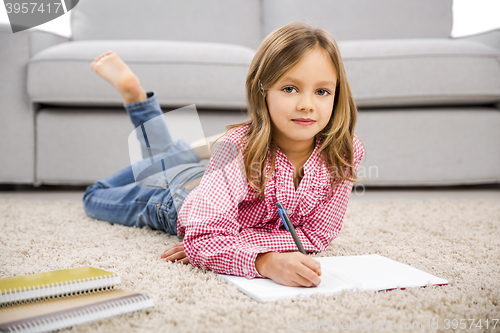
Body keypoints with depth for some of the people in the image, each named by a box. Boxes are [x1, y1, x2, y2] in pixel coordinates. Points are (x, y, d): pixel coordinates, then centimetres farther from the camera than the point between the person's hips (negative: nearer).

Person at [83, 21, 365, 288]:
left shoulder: (346, 152, -33)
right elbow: (203, 240, -49)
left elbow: (317, 235, -29)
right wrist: (268, 262, -68)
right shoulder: (240, 147, -44)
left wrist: (224, 242, -38)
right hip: (180, 195, -2)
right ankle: (132, 91, 33)